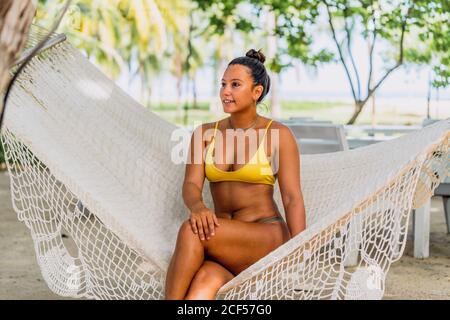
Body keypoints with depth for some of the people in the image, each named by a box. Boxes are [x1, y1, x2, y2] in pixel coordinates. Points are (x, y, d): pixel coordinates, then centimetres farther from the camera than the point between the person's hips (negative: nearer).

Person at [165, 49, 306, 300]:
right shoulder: (204, 133, 10)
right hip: (223, 241, 3)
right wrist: (198, 207, -27)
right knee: (202, 286, -32)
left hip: (267, 238, -3)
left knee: (191, 232, -31)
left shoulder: (278, 134, -3)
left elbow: (292, 198, -8)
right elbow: (191, 185, -1)